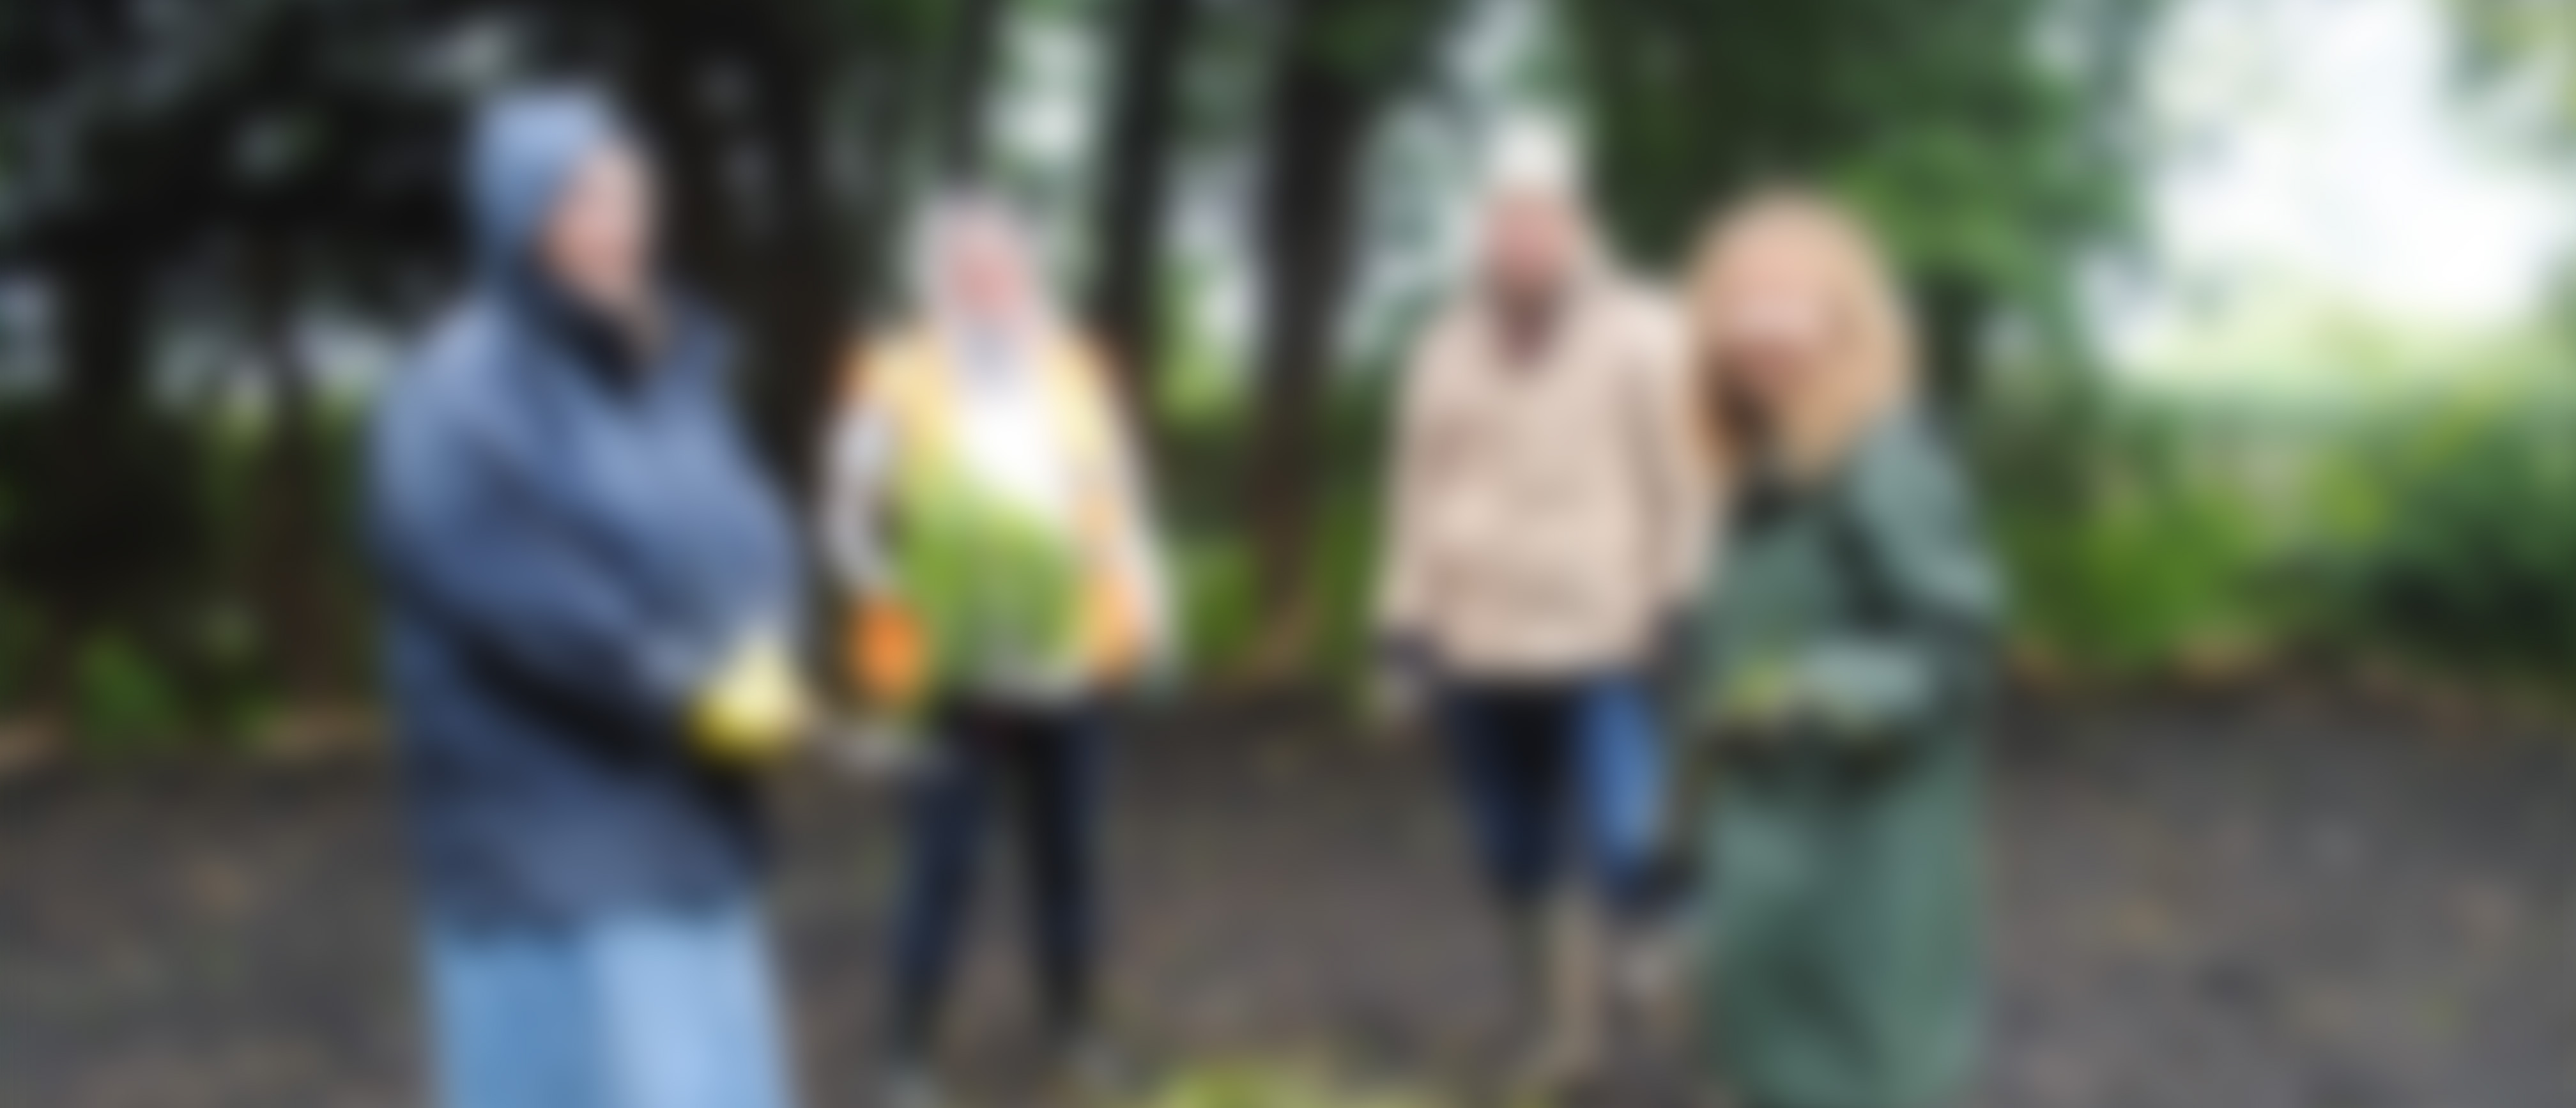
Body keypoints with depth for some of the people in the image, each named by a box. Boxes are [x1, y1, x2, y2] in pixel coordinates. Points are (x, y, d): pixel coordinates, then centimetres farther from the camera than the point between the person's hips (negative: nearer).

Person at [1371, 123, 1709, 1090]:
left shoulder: (1639, 339, -2)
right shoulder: (1449, 351, 9)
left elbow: (1679, 485, -2)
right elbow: (1417, 500, 12)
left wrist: (1676, 607, -7)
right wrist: (1404, 630, 9)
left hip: (1601, 649, -4)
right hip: (1478, 655, 4)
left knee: (1618, 845, -13)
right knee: (1518, 860, 9)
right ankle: (1565, 1022, 23)